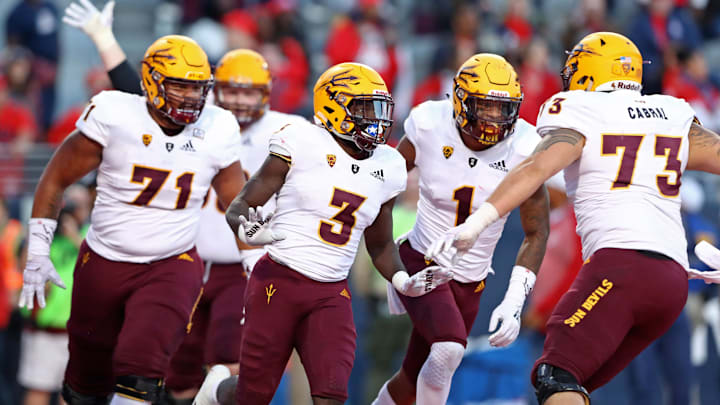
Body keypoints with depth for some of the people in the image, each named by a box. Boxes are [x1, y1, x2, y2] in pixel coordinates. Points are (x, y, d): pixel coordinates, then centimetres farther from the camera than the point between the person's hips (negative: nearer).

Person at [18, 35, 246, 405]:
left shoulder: (215, 131, -5)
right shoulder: (113, 118, -13)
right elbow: (55, 179, -1)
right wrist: (37, 254, -2)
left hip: (172, 267, 0)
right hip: (104, 264, 0)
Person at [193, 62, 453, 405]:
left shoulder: (385, 167, 8)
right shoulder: (303, 145, -8)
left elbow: (380, 244, 22)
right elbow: (240, 206, -5)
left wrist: (403, 282, 5)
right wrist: (248, 231, -27)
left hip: (331, 295, 4)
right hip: (279, 283, -4)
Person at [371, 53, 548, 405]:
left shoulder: (522, 149, -14)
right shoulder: (430, 128, -15)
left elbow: (536, 234, -5)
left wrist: (513, 303, -14)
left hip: (470, 281, 3)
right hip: (421, 264, -3)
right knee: (450, 346, -29)